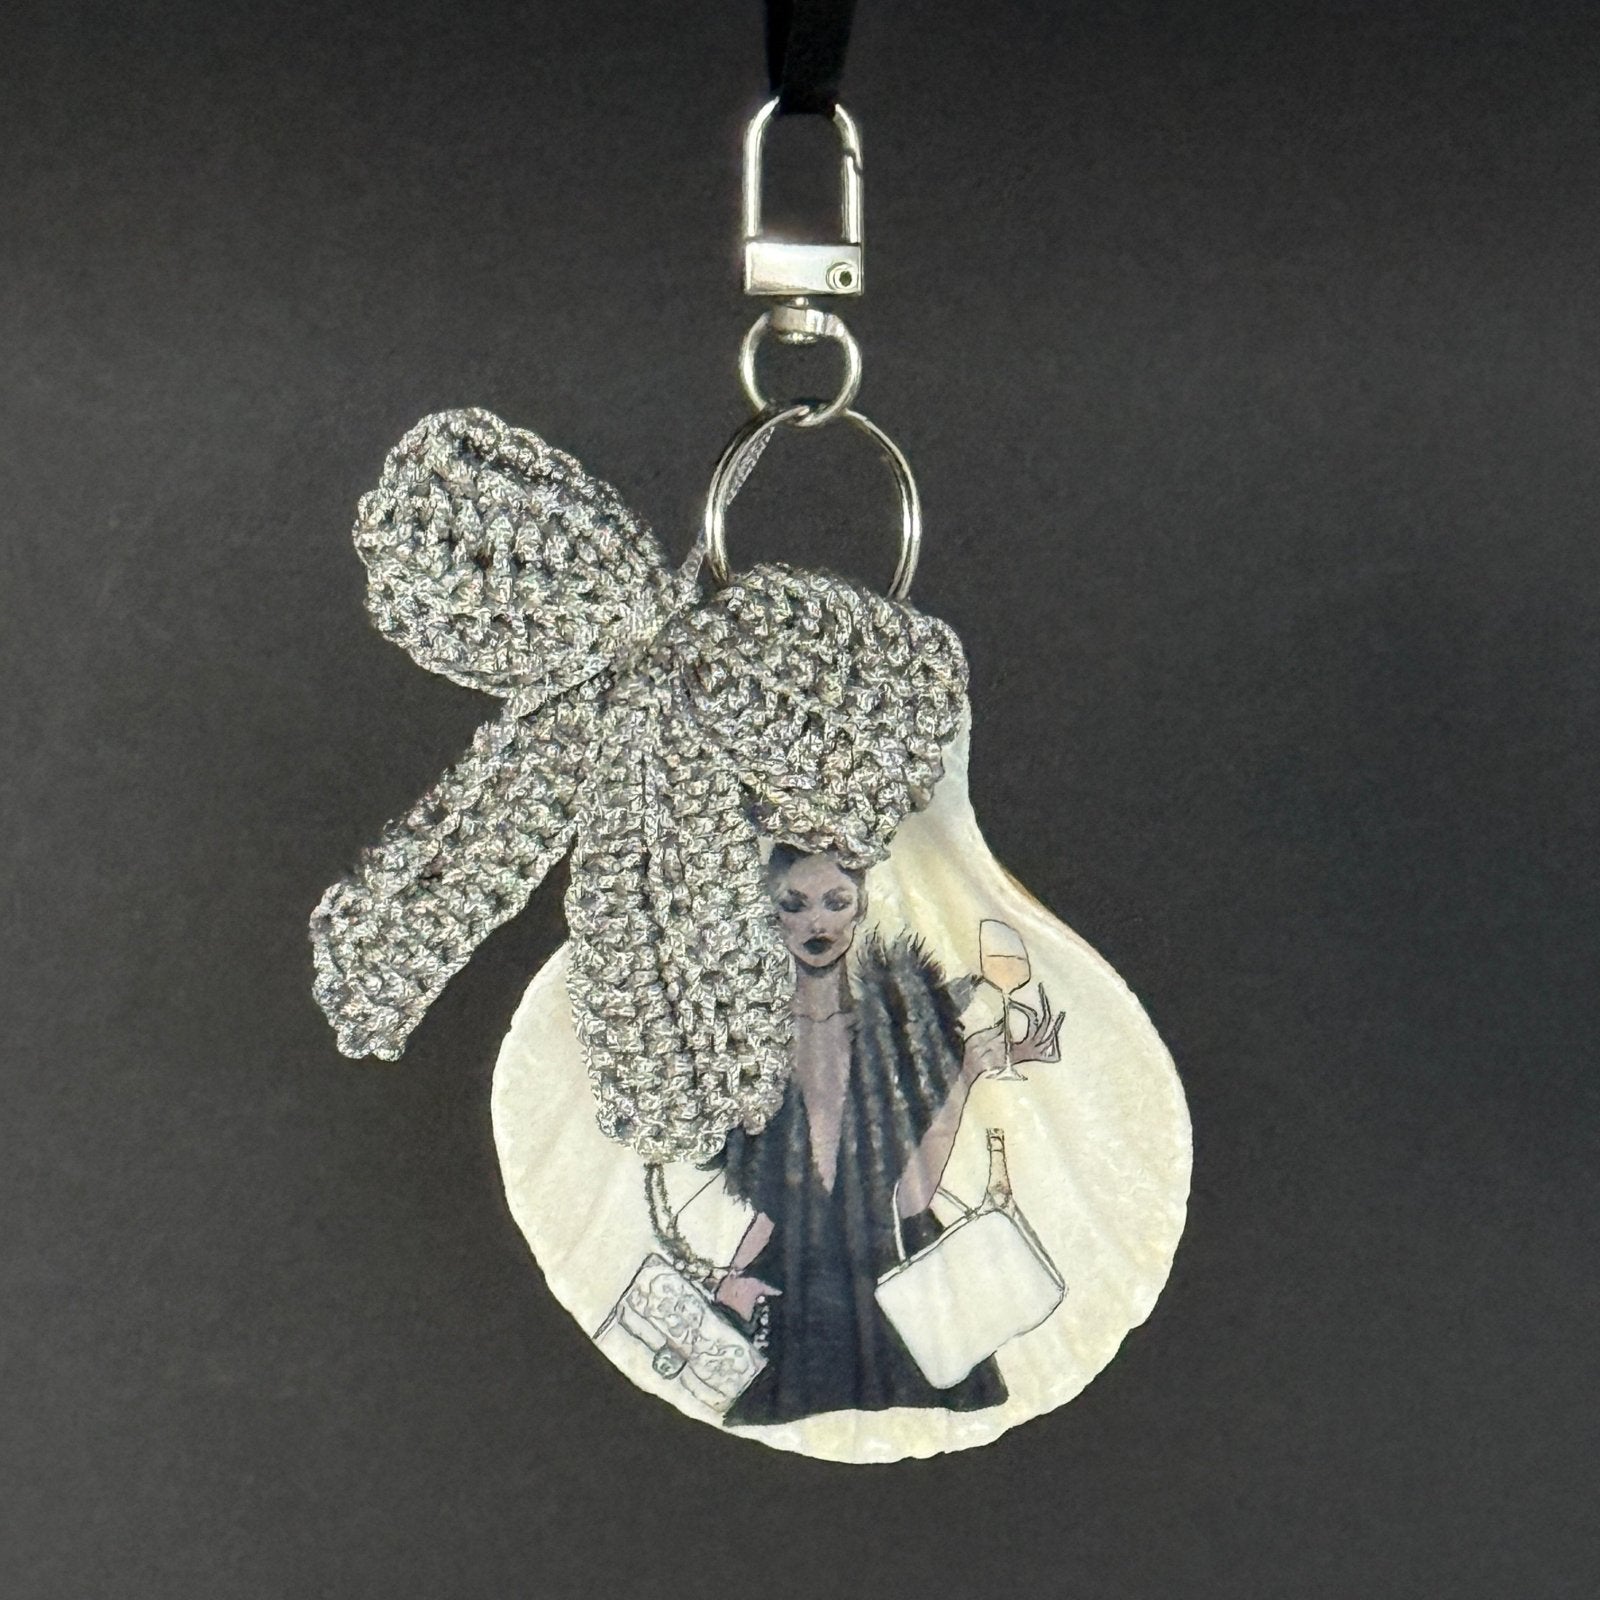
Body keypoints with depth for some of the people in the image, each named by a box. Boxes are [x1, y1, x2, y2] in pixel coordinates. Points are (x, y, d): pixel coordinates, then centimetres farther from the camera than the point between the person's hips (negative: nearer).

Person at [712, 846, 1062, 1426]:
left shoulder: (900, 1013, -5)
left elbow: (910, 1197, -11)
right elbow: (765, 1199, 4)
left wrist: (967, 1073, -16)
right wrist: (734, 1275, -12)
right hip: (790, 1307, 1)